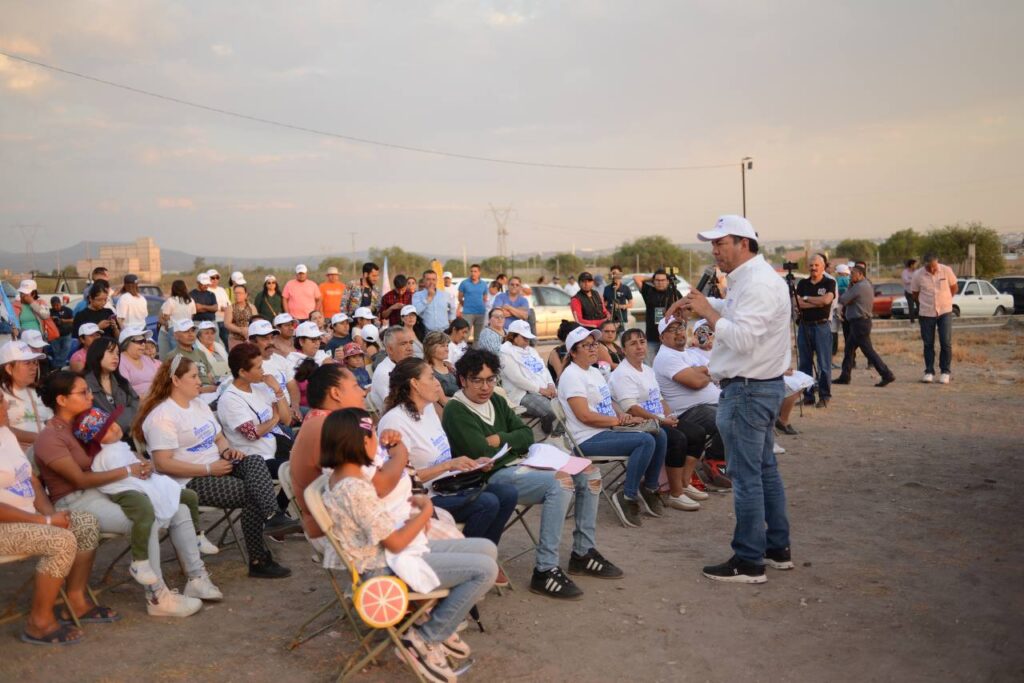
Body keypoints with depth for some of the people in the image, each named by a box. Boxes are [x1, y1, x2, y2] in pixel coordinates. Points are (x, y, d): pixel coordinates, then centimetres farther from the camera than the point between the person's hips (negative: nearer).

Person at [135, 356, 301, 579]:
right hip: (191, 482, -8)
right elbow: (163, 463, -20)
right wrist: (209, 469, -21)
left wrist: (228, 450, -1)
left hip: (217, 467, 8)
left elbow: (219, 437, 24)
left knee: (255, 461, -21)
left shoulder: (199, 404, 17)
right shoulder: (162, 416, -12)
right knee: (252, 494, -22)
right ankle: (259, 561, -16)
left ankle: (273, 517, -38)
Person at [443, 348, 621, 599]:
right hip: (492, 477, -9)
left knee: (589, 472, 2)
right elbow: (482, 453, -20)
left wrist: (499, 440, -8)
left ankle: (583, 553, 11)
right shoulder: (456, 411, -9)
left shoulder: (496, 401, 16)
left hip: (519, 467, 9)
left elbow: (527, 436, 10)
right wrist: (512, 443, -3)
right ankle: (544, 571, -27)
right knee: (561, 482, -30)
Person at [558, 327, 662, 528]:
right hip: (588, 440, -9)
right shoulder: (572, 375, -12)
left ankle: (649, 489, 10)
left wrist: (621, 414, 1)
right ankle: (628, 497, -15)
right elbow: (585, 416, -19)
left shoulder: (595, 372, 18)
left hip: (607, 431, 9)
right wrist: (620, 421, -15)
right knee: (646, 441, -25)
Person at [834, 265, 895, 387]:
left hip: (859, 322, -10)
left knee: (868, 351, -8)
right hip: (863, 321, 10)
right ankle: (845, 377, 19)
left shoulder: (858, 287, -17)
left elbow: (843, 300, -16)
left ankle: (887, 375, -8)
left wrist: (848, 289, 3)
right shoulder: (867, 285, 15)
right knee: (848, 350, 14)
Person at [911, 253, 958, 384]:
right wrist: (924, 303, 5)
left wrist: (943, 299, 6)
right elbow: (914, 294, 7)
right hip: (926, 313, 0)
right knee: (928, 344, 5)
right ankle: (929, 372, 14)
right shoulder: (918, 275, -8)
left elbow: (954, 287, 7)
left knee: (946, 343, -2)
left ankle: (945, 372, 7)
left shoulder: (946, 270, -7)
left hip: (945, 311, 0)